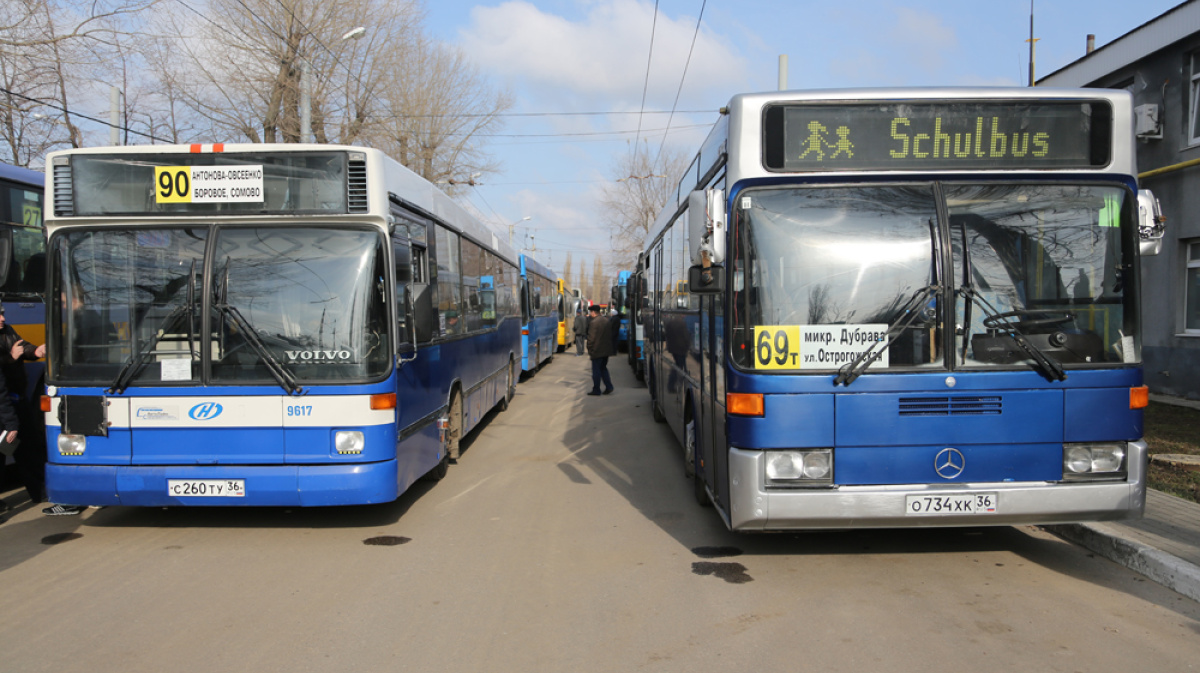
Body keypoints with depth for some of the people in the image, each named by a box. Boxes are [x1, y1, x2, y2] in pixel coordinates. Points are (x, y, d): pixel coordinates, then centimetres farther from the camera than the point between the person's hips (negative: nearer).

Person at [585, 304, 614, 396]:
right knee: (603, 368, 18)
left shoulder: (594, 322, -17)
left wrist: (589, 349, -6)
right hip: (607, 350, 8)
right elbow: (611, 335, 14)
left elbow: (591, 338, -17)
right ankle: (609, 387, 11)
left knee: (596, 370, 1)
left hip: (597, 350, -8)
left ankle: (596, 390, 7)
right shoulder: (607, 320, 9)